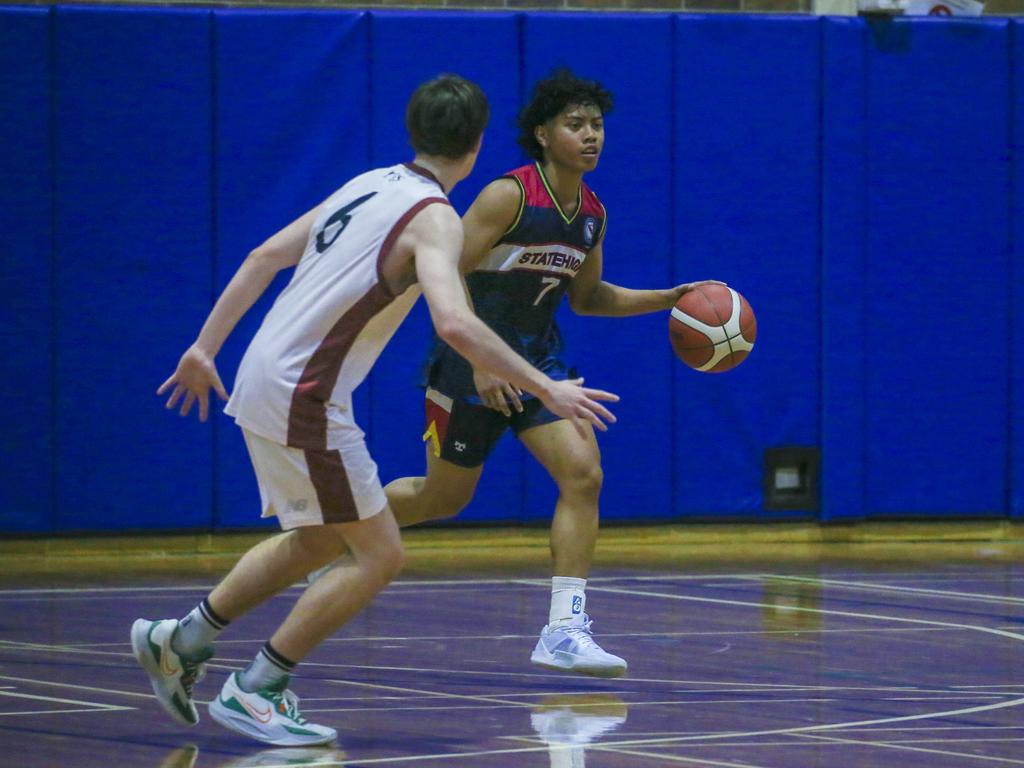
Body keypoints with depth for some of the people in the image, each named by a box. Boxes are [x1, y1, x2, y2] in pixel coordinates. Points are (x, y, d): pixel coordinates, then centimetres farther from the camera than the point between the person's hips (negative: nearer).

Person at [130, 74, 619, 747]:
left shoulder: (370, 186, 12)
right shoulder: (434, 217, -15)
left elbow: (267, 256, 16)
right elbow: (454, 323, -31)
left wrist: (205, 350, 22)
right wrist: (546, 390, -26)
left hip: (266, 381, 9)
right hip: (304, 400, -9)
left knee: (318, 540, 25)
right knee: (378, 555, -2)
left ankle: (179, 642, 30)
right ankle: (253, 693, 0)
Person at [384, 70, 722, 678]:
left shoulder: (593, 214, 3)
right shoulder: (508, 196, -18)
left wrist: (664, 299, 7)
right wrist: (480, 362, -25)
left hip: (539, 356, 6)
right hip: (472, 359, -6)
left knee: (583, 473, -14)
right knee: (444, 497, 7)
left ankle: (565, 629, -15)